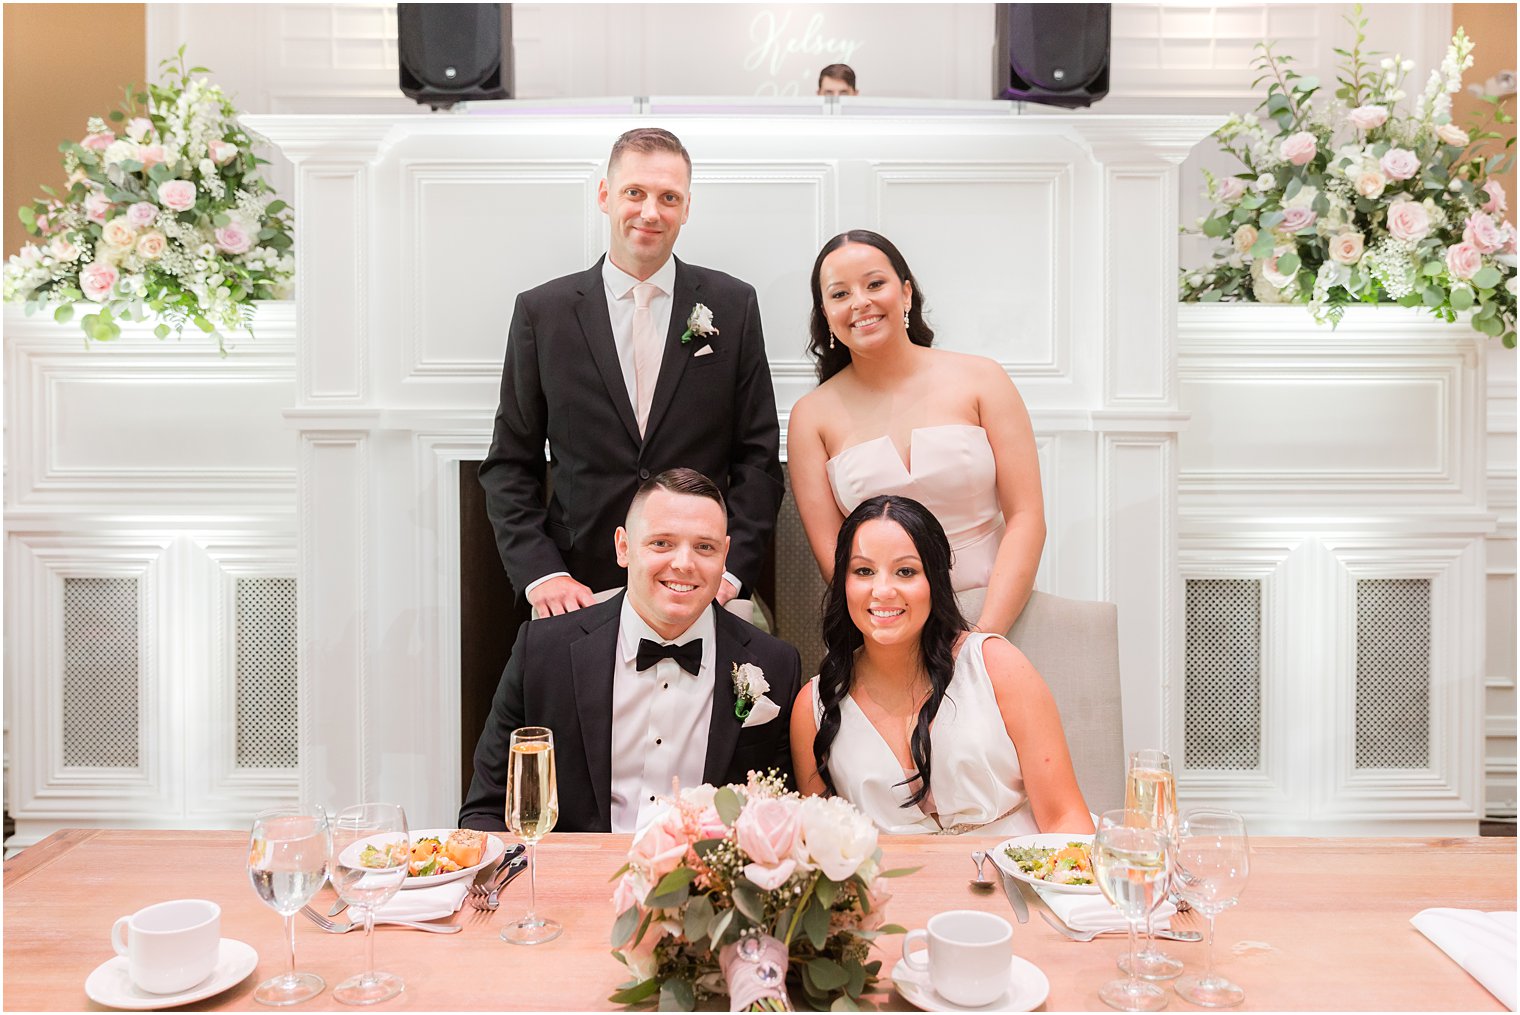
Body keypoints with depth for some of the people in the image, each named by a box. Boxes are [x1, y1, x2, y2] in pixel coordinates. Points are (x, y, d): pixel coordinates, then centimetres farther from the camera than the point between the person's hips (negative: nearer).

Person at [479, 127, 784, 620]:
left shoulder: (733, 305, 3)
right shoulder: (541, 311, 2)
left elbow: (758, 457, 2)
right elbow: (509, 465, 4)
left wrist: (730, 570, -8)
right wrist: (540, 573, -7)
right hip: (579, 592, 0)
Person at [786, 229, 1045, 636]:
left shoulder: (980, 379, 3)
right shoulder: (812, 416, 4)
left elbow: (1026, 517, 0)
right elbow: (829, 552, 1)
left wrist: (986, 632, -11)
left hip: (993, 618, 1)